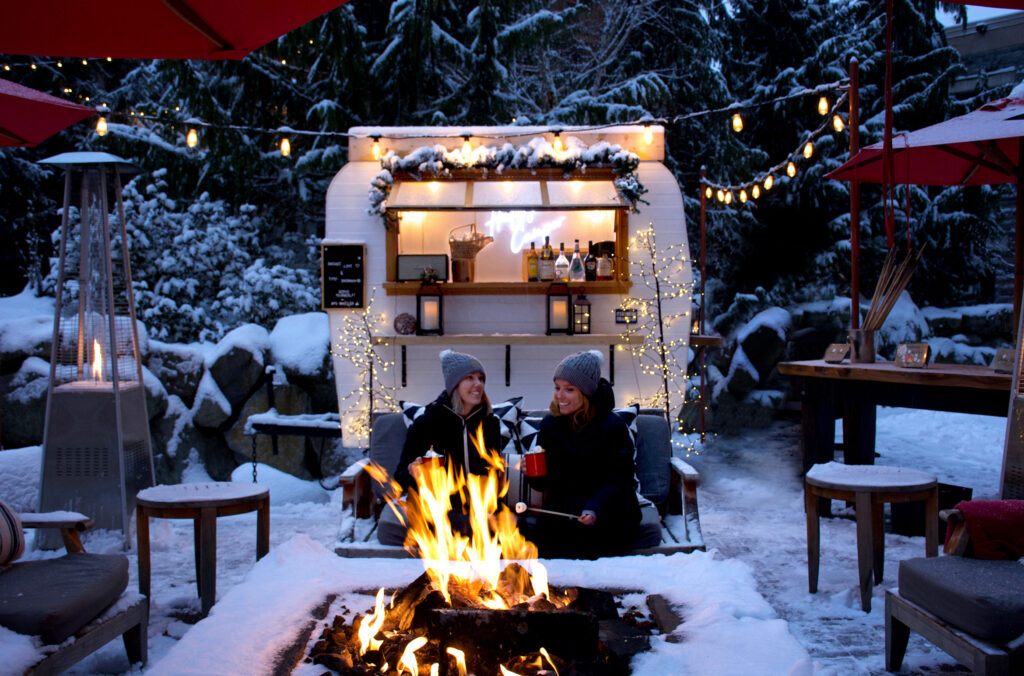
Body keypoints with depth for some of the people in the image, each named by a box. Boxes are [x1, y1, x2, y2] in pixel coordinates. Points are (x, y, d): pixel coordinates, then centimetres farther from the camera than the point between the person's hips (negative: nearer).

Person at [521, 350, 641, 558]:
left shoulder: (613, 427, -6)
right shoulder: (550, 424, 10)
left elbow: (619, 483, -12)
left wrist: (595, 510, -29)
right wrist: (533, 473, -9)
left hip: (606, 519, -4)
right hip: (559, 515, 5)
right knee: (524, 528, -22)